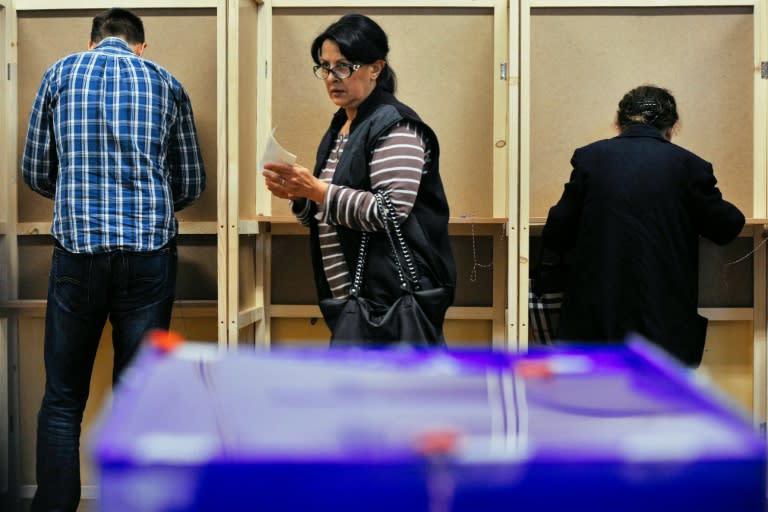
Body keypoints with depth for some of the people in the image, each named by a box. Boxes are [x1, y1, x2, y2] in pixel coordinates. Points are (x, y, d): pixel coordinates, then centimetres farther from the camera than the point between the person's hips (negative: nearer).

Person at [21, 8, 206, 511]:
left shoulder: (61, 73, 9)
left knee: (63, 401, 8)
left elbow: (36, 172, 11)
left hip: (77, 249, 0)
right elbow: (192, 185, 14)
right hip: (150, 253, 1)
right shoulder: (166, 82, 10)